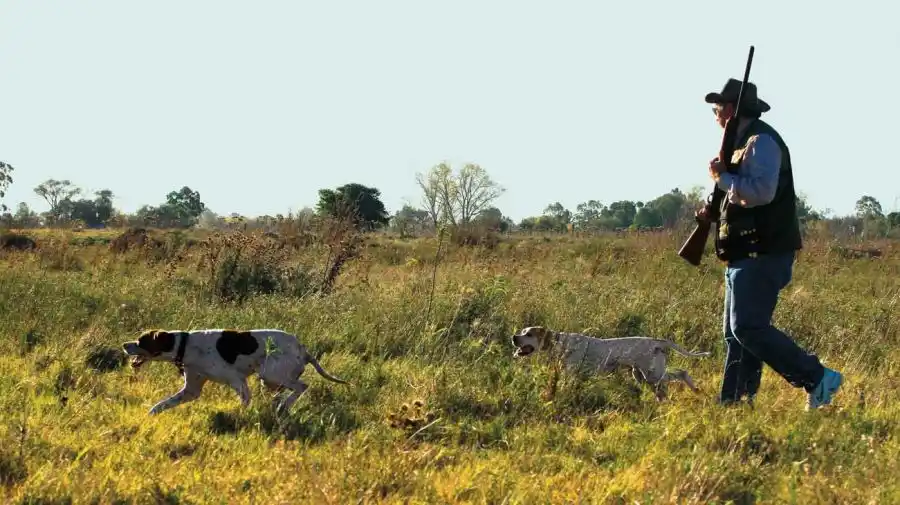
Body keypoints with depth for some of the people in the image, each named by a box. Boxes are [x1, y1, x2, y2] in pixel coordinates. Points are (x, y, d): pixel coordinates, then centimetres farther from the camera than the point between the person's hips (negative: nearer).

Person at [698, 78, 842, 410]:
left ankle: (818, 379, -11)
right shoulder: (745, 143, 21)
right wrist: (716, 213, 11)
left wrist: (722, 177, -14)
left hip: (762, 254, -11)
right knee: (735, 332, 9)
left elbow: (761, 192, -27)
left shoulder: (761, 141, -12)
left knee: (749, 327, -16)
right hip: (748, 254, 11)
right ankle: (732, 403, 11)